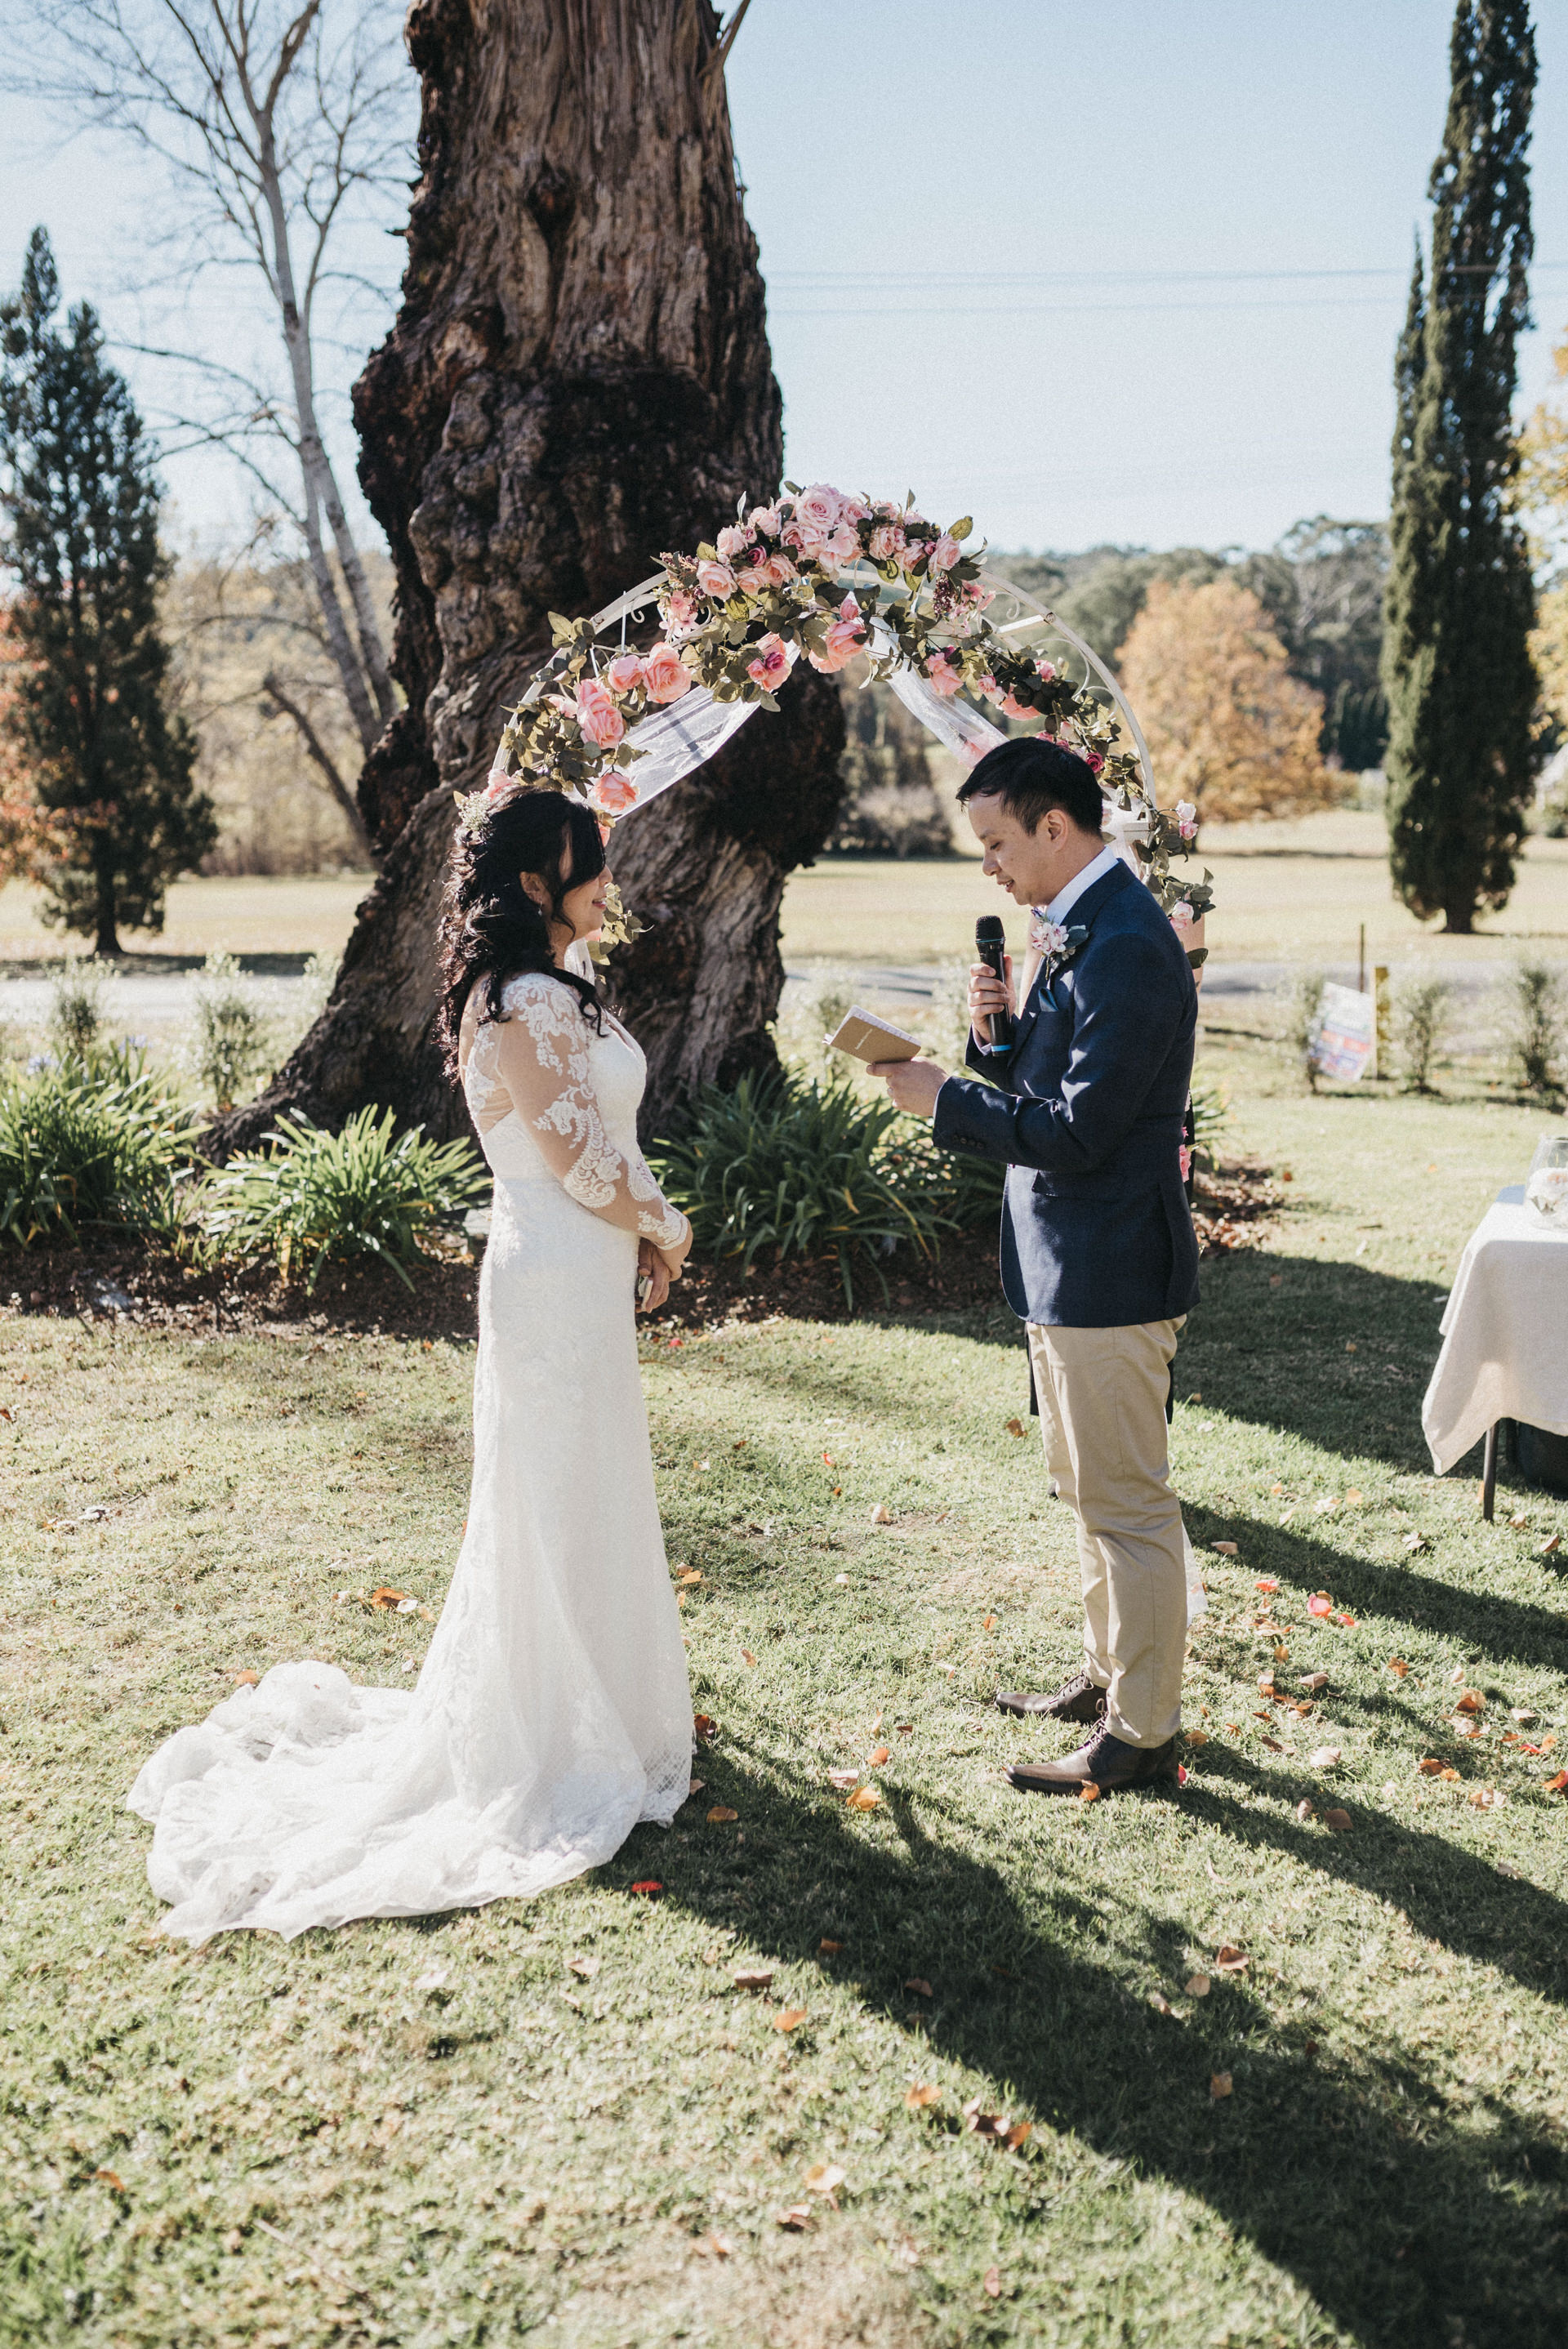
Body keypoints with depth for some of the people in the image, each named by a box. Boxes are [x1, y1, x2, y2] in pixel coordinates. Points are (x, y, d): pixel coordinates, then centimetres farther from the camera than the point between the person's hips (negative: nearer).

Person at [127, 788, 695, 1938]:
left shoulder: (554, 995, 13)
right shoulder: (525, 1003, -19)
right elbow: (582, 1163, -21)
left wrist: (639, 1235, 6)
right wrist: (668, 1228, -5)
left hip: (582, 1278, 10)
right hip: (559, 1280, -10)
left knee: (584, 1496, 19)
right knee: (562, 1505, 2)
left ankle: (607, 1707, 36)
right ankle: (564, 1753, 17)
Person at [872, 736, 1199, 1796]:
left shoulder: (1127, 948, -21)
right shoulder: (1081, 930, 11)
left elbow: (1079, 1132, -25)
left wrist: (944, 1096, -17)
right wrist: (999, 1033, -2)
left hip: (1107, 1271, -11)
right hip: (1071, 1264, 11)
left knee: (1127, 1503, 2)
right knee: (1093, 1490, 22)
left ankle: (1141, 1731, 17)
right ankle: (1109, 1675, 38)